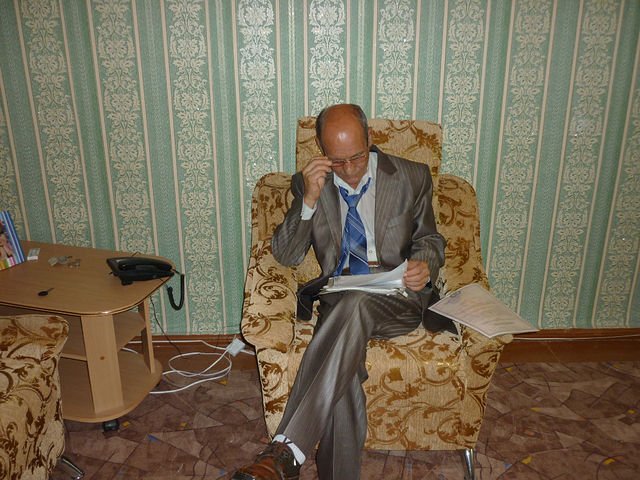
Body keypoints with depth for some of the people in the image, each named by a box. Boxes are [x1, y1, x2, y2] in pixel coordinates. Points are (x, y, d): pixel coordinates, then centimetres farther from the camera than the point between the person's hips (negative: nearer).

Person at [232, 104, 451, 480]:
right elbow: (286, 256, 3)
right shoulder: (309, 183, 9)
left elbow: (429, 238, 18)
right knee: (343, 370, -32)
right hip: (338, 299, 2)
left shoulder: (412, 177, 7)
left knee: (355, 303, -37)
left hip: (397, 298, -1)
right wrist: (309, 200, -13)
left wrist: (425, 264, -7)